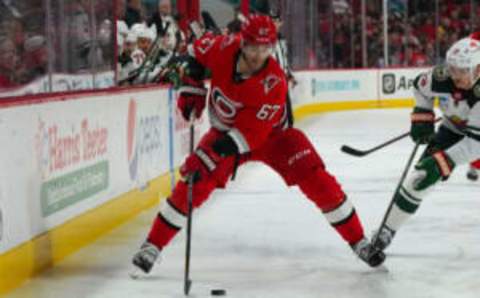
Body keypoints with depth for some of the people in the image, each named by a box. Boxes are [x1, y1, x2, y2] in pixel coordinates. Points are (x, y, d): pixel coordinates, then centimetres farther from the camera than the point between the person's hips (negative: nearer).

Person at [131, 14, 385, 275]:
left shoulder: (274, 83, -33)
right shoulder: (225, 48, -25)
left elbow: (251, 133, -35)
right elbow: (198, 50, 1)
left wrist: (207, 156, -41)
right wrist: (191, 90, -8)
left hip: (271, 133, -2)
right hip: (225, 130, 2)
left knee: (317, 181, -14)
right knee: (193, 185, -14)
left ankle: (358, 242, 0)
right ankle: (152, 246, -1)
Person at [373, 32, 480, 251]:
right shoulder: (442, 76, -26)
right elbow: (420, 86, 0)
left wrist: (442, 163, -45)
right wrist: (422, 118, -6)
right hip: (453, 130, 3)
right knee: (419, 177, -5)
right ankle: (386, 230, 6)